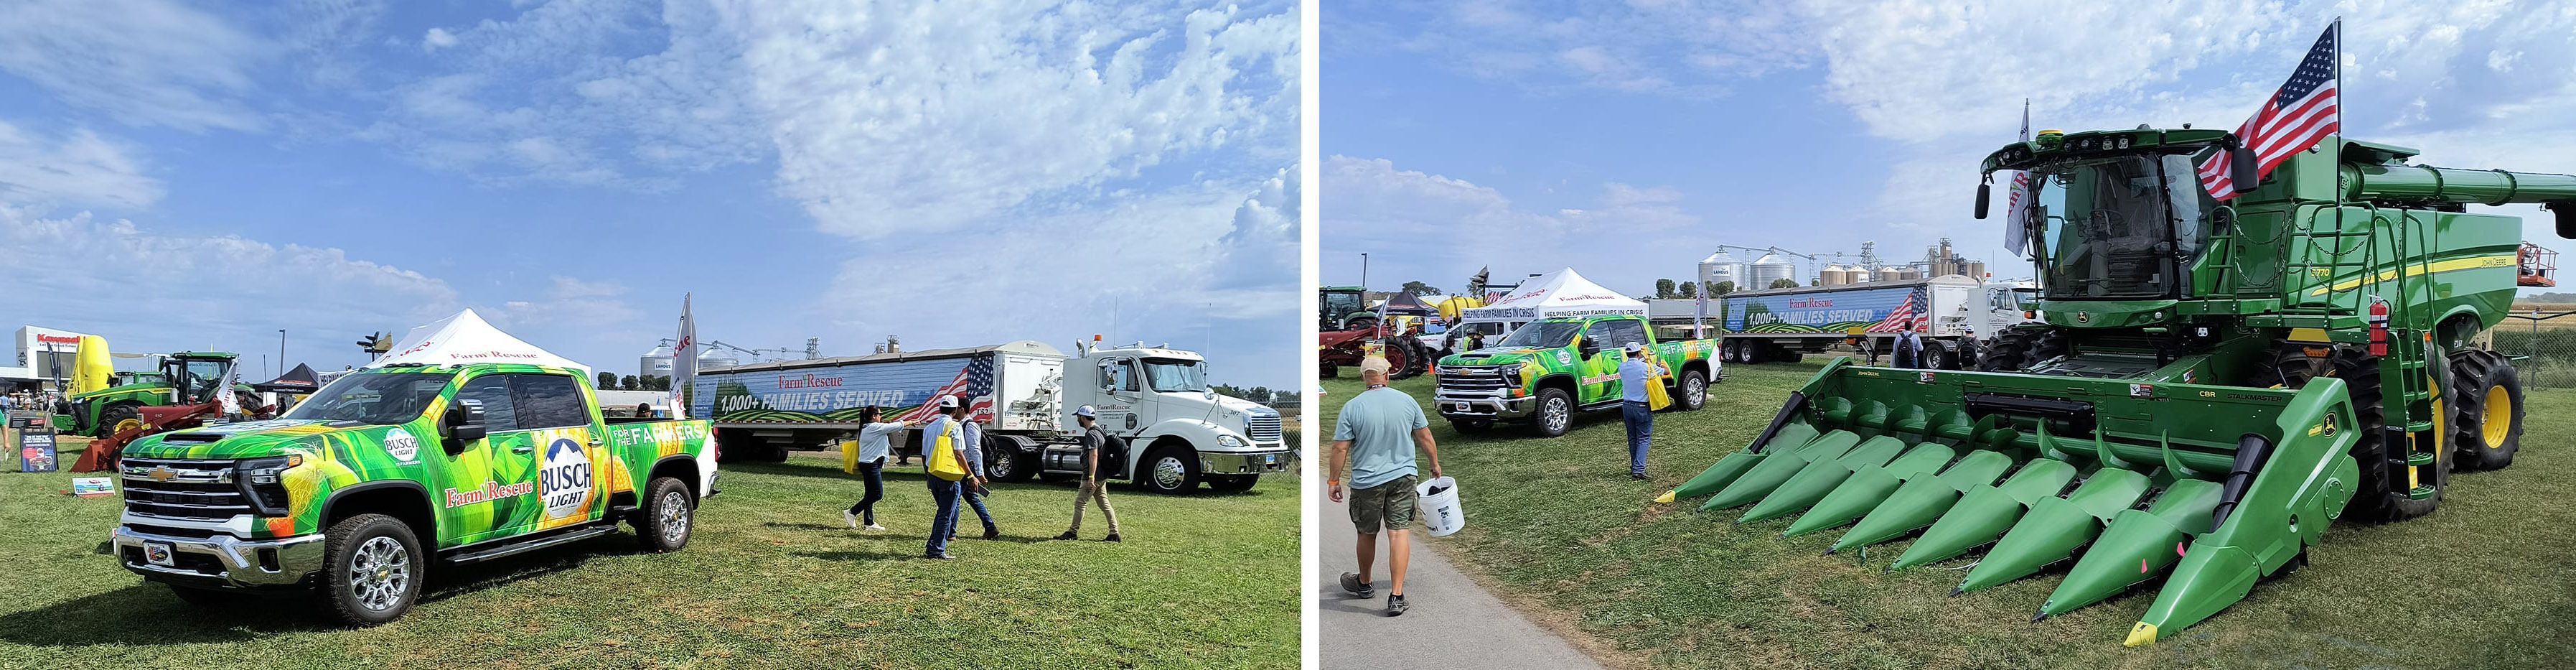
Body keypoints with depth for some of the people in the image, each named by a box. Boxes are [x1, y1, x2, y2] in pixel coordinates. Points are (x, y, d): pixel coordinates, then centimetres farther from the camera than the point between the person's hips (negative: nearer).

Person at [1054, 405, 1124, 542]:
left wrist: (1091, 478, -27)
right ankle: (1114, 533, 9)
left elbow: (1094, 456, -24)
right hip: (1101, 476, 10)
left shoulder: (1091, 434, -16)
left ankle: (1073, 532, 4)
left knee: (1080, 503, -2)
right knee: (1104, 504, 9)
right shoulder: (1100, 431, 16)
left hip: (1093, 477, -10)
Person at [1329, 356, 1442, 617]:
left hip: (1367, 482, -1)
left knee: (1367, 534, 15)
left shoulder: (1352, 407, -10)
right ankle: (1396, 596, -5)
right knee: (1399, 533, 0)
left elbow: (1340, 449, -10)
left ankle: (1364, 584, 36)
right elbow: (1425, 437, 7)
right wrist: (1435, 463, 22)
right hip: (1403, 478, 2)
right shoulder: (1407, 401, -2)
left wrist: (1334, 481, 0)